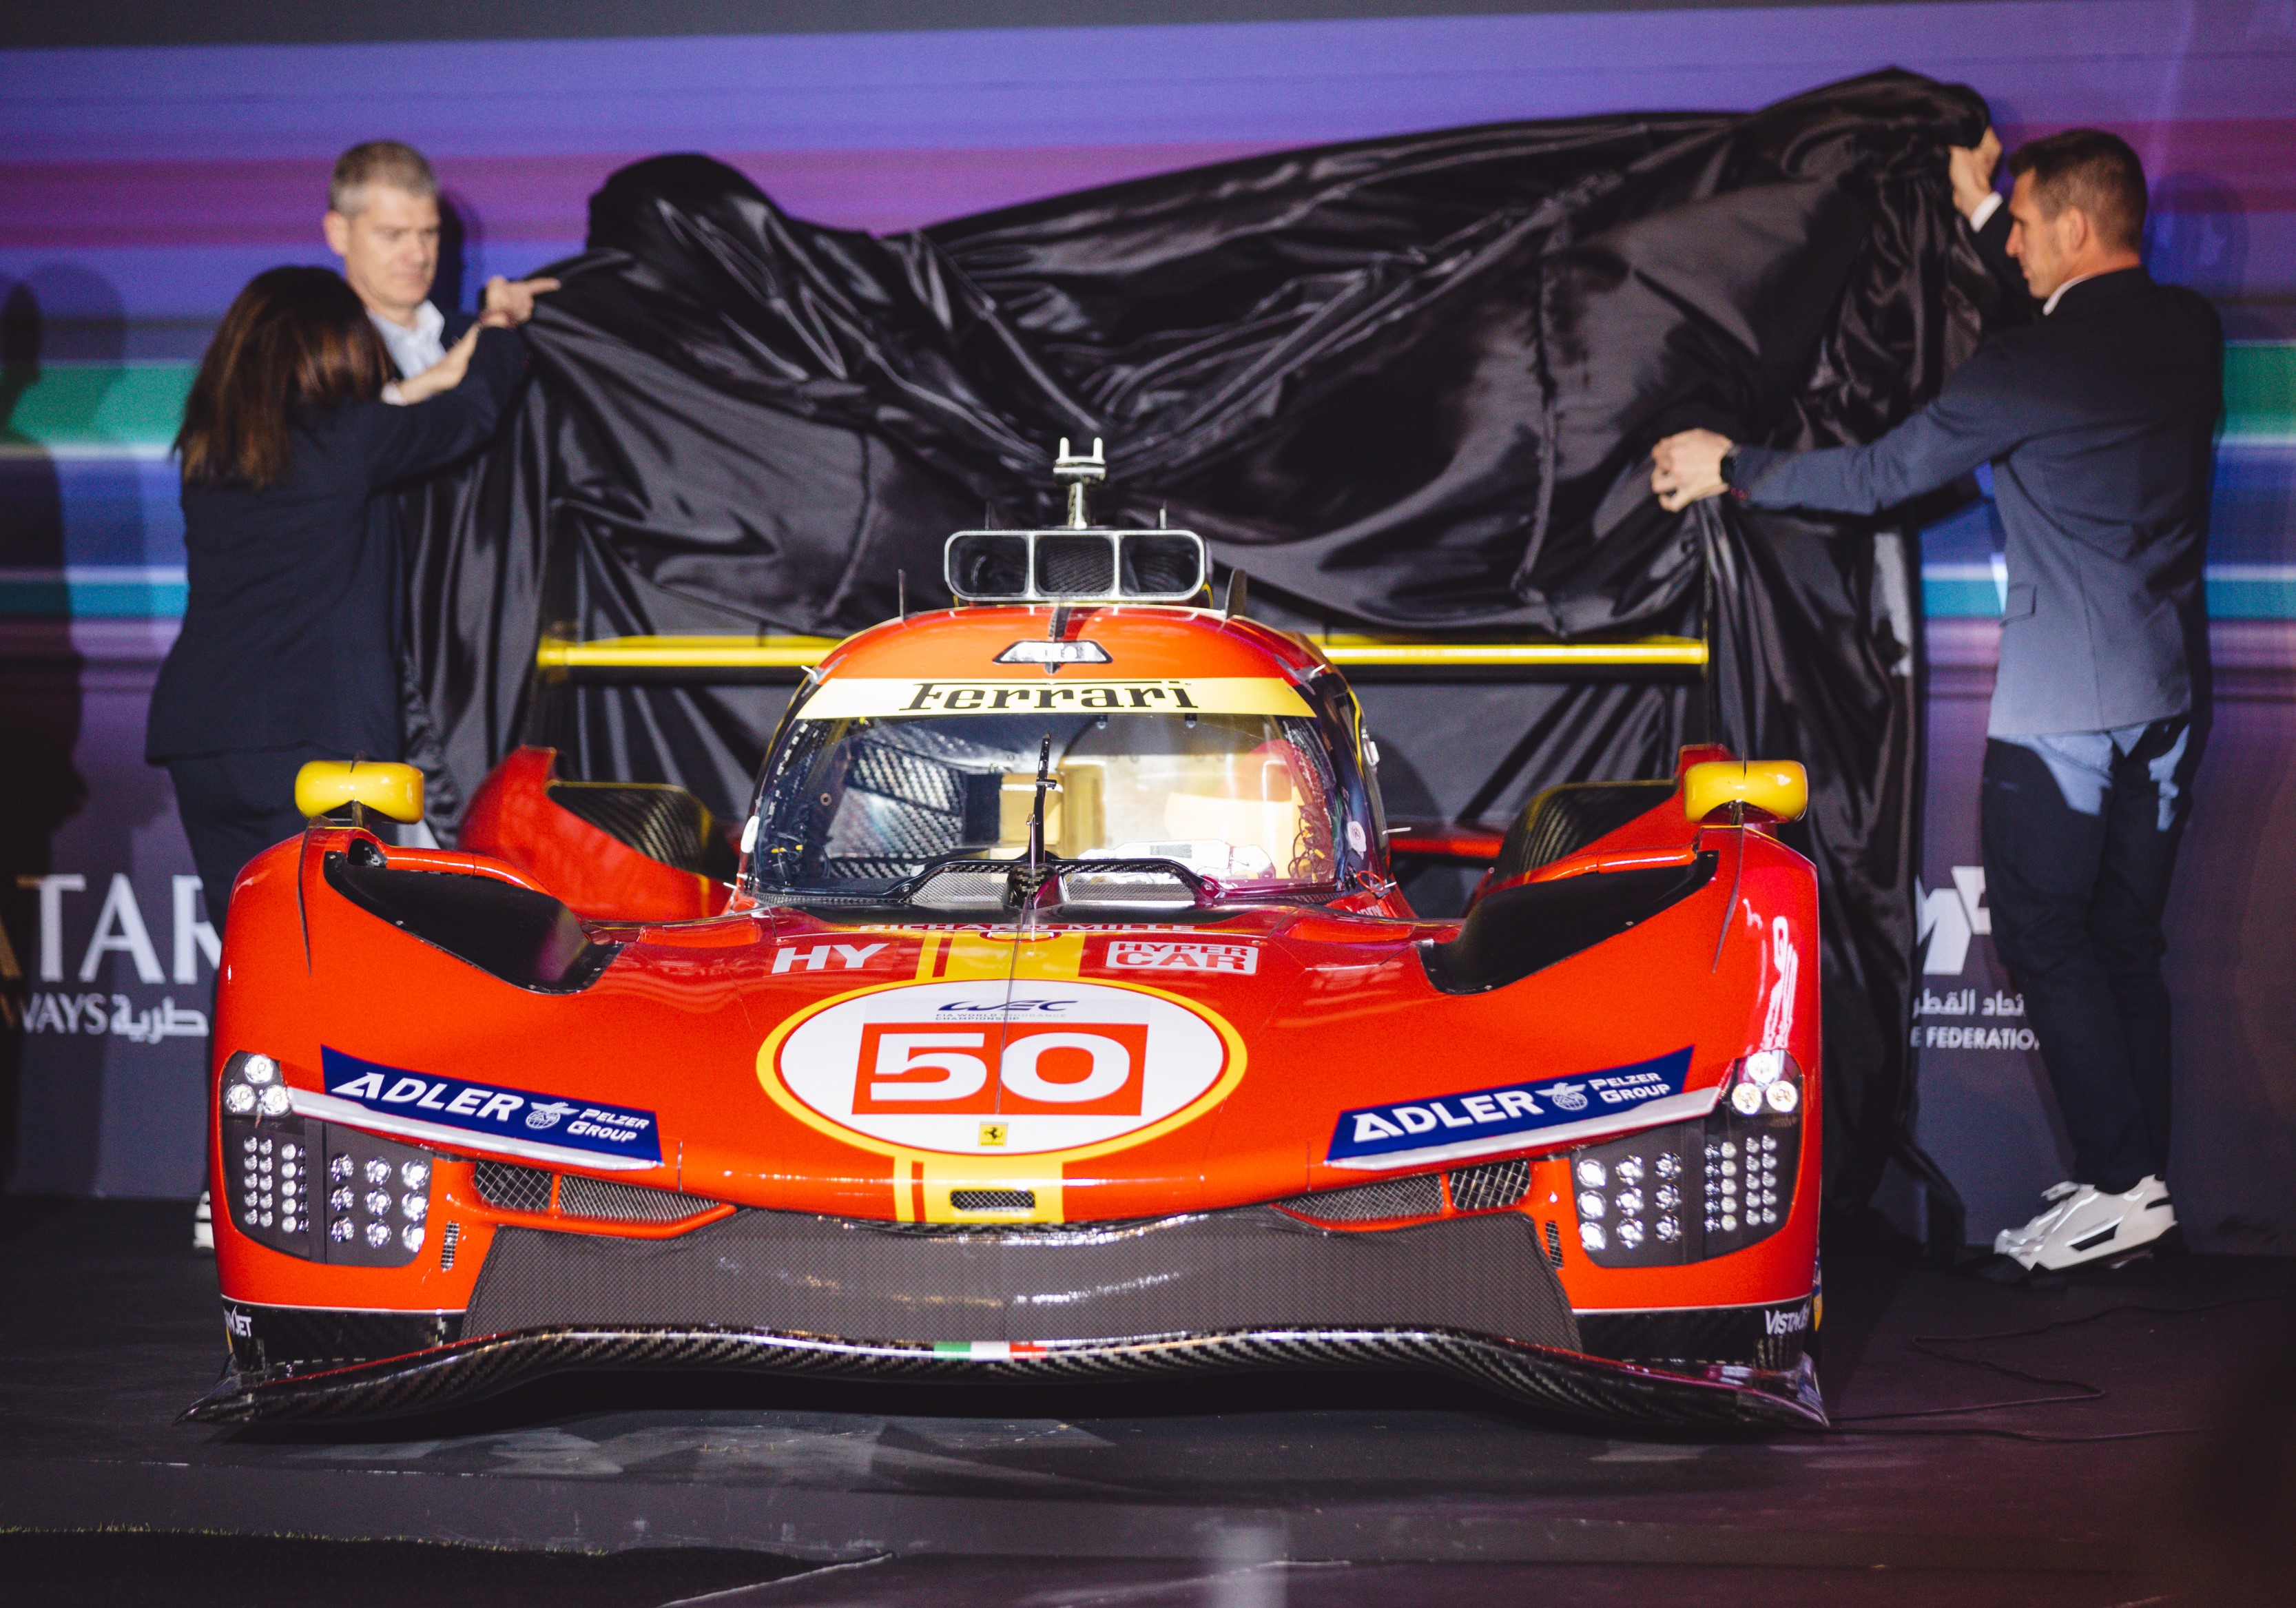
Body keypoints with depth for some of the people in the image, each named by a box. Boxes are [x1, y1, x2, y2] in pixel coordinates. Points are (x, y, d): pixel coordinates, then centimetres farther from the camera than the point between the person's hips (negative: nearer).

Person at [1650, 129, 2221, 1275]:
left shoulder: (2026, 369, -15)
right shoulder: (2188, 334, 5)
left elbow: (1879, 477, -7)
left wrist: (1733, 471, 7)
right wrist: (1980, 209, 31)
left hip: (2062, 699, -7)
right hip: (2171, 694, 7)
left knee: (2047, 941, 0)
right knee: (2124, 942, 13)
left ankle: (2120, 1179, -5)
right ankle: (2139, 1177, 14)